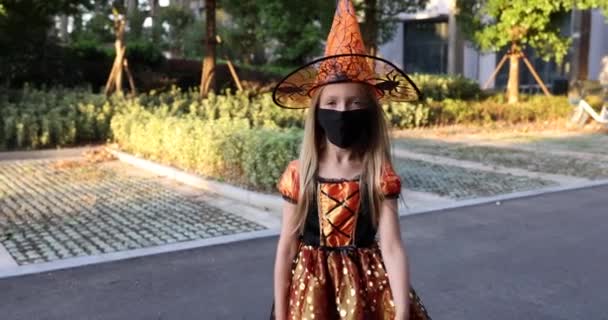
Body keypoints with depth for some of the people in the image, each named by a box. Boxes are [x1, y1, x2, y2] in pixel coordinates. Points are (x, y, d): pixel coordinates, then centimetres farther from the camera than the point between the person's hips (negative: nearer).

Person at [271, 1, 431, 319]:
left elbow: (392, 248, -14)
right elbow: (286, 248, -3)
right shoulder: (299, 174, -8)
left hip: (366, 288, 0)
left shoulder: (380, 176, -10)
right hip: (311, 287, 1)